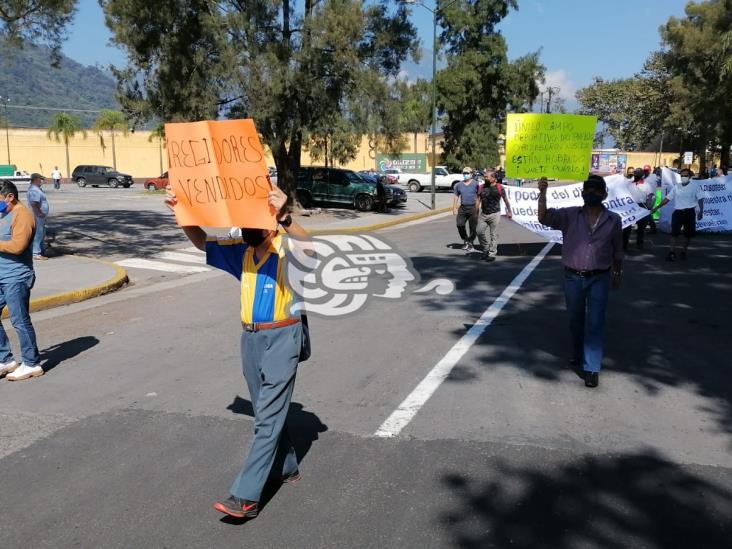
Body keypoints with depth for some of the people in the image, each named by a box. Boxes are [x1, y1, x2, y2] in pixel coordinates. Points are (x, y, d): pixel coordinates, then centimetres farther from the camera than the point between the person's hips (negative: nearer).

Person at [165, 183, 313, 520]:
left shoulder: (287, 248, -14)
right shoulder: (243, 251, 5)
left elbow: (310, 249, -36)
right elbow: (202, 242, 10)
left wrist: (284, 218, -53)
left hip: (282, 338, -7)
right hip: (250, 338, 7)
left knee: (268, 418, -5)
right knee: (267, 413, 18)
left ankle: (246, 497, -3)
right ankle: (287, 468, 38)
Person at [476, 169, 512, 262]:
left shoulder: (499, 187, -3)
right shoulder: (482, 187, 8)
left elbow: (505, 199, 5)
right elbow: (479, 201, 13)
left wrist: (509, 211, 9)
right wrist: (476, 212, 11)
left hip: (494, 214, -4)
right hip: (483, 214, 4)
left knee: (494, 235, 0)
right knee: (479, 232, -3)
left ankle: (492, 254, 7)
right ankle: (486, 249, 17)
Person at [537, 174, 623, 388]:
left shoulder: (613, 220, -1)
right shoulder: (570, 215, -4)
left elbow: (617, 251, 8)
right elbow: (545, 217, -17)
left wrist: (617, 274, 15)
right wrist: (543, 193, -30)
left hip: (599, 279, -1)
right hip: (573, 277, 1)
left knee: (595, 323, -3)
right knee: (575, 320, 18)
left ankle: (592, 368, 2)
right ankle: (578, 353, 41)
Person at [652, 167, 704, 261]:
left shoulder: (695, 186, -1)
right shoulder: (676, 186, 7)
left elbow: (700, 199, -2)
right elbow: (667, 198, 8)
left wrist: (701, 211, -12)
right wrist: (657, 207, 3)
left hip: (689, 212, -2)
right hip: (678, 212, 2)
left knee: (687, 234, 7)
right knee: (674, 232, -5)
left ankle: (684, 252, 20)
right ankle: (672, 253, -4)